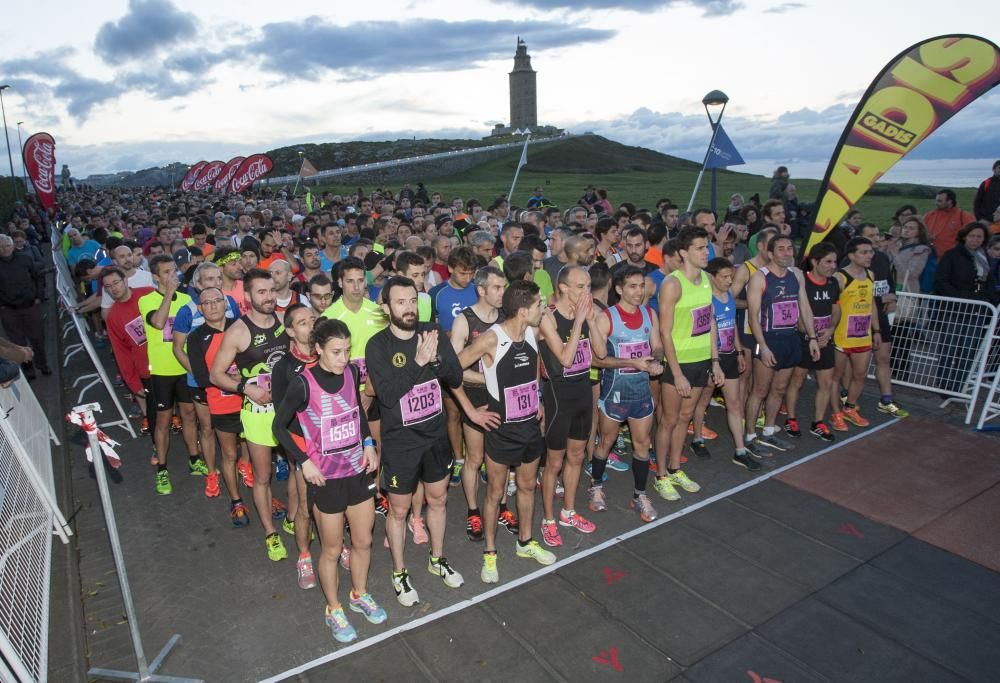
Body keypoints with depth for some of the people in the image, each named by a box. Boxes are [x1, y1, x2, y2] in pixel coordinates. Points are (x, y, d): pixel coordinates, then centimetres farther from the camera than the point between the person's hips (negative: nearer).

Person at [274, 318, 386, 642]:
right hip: (326, 478, -4)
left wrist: (368, 444, 3)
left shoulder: (352, 372, -6)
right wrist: (305, 461, -14)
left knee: (363, 541, 18)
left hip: (359, 471, 5)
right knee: (332, 549, 12)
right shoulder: (304, 384, -20)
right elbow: (279, 426, -8)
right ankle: (334, 609, 36)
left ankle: (359, 594, 43)